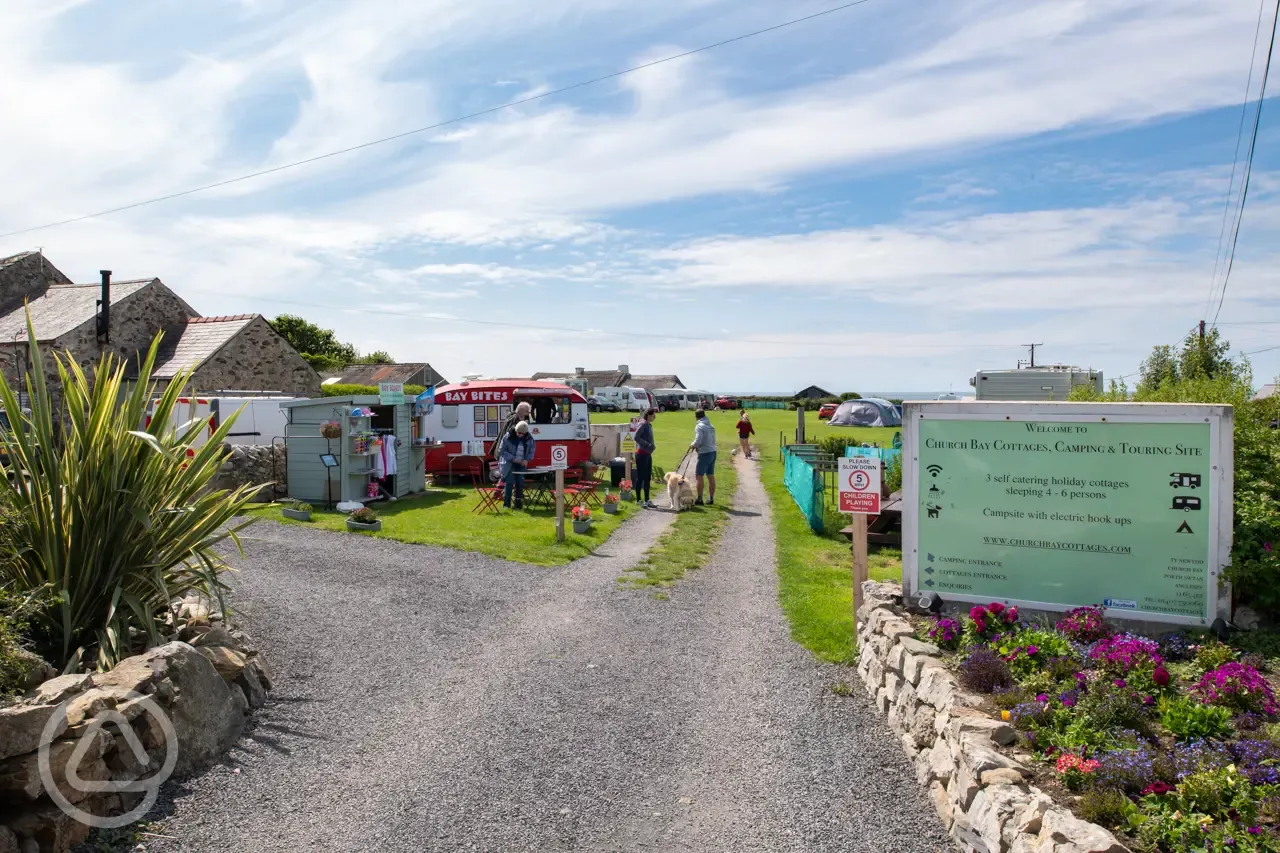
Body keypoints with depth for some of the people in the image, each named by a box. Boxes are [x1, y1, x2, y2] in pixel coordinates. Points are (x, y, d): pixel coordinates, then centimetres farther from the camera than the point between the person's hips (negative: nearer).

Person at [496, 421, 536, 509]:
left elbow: (531, 452, 9)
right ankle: (506, 504, -3)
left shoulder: (529, 439, -1)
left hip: (521, 465, 4)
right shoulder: (508, 437, -11)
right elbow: (501, 450, -8)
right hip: (508, 464, -3)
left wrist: (527, 460, -12)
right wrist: (513, 458, -18)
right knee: (509, 482, -12)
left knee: (520, 483, 2)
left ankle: (519, 504, 12)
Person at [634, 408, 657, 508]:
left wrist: (653, 445, 5)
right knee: (640, 477, -3)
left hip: (648, 454, 9)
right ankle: (639, 500, 3)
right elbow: (636, 437, -22)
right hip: (642, 454, -9)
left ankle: (647, 500, 18)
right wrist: (648, 444, -20)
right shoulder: (643, 425, -12)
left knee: (648, 478, 12)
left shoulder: (649, 425, 14)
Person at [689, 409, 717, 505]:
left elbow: (698, 441, -21)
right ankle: (711, 498, 18)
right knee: (711, 476, 12)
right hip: (713, 451, 8)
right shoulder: (711, 426, 13)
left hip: (704, 454, -8)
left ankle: (699, 499, -3)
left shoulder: (699, 426, -11)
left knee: (699, 476, -2)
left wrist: (692, 445, 0)